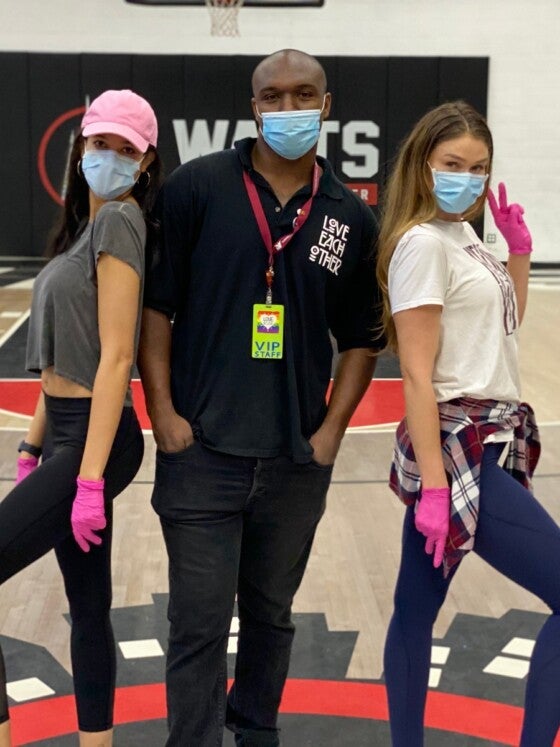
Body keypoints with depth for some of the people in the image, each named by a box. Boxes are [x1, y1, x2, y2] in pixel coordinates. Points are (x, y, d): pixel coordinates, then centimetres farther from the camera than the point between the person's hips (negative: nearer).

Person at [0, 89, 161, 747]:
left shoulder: (118, 222, -12)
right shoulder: (84, 224, 15)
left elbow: (114, 358, -19)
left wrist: (90, 479, -21)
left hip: (94, 439, -9)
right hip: (66, 435, 9)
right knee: (88, 607, 15)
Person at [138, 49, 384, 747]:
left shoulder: (351, 217, 3)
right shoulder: (197, 187, -4)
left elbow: (361, 339, 9)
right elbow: (154, 305, -3)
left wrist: (331, 432, 1)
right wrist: (163, 413, -8)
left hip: (297, 460, 3)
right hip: (202, 453, -3)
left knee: (270, 614, 19)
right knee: (199, 623, 3)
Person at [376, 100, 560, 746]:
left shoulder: (463, 238, 13)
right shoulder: (423, 243, -13)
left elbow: (506, 323, 26)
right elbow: (417, 374, -18)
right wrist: (433, 487, -21)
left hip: (488, 443, 9)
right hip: (457, 449, -8)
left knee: (417, 610, 13)